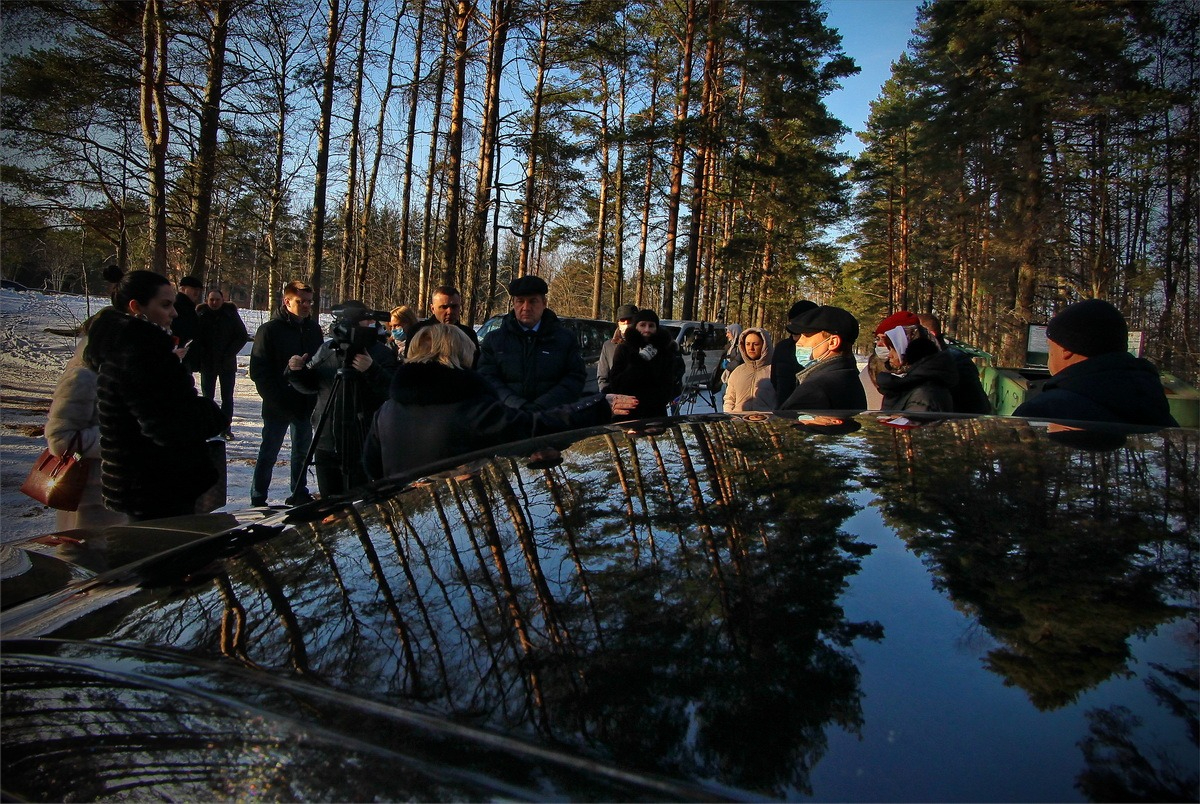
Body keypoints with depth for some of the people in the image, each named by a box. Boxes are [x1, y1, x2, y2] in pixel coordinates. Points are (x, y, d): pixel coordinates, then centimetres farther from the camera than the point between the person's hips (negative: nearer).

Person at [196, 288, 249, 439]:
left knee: (227, 397, 3)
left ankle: (226, 427, 9)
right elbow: (195, 338, 3)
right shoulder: (200, 316, -1)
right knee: (207, 397, 6)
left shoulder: (231, 315, -3)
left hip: (227, 364, -1)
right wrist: (201, 356, -9)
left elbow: (243, 336, -1)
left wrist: (229, 355, -8)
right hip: (207, 363, 1)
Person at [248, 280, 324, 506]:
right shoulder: (269, 330, -7)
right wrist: (277, 400, -15)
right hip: (278, 408, -5)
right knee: (268, 453, 4)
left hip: (306, 404, 5)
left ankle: (300, 494, 27)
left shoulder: (313, 329, 8)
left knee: (303, 452, 14)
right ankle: (258, 499, 13)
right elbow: (258, 371, -9)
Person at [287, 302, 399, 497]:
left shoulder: (381, 353, -7)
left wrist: (372, 370, -32)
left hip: (362, 446, -5)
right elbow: (309, 385, 16)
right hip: (326, 442, 5)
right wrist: (297, 371, -3)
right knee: (328, 498, 16)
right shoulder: (326, 350, 6)